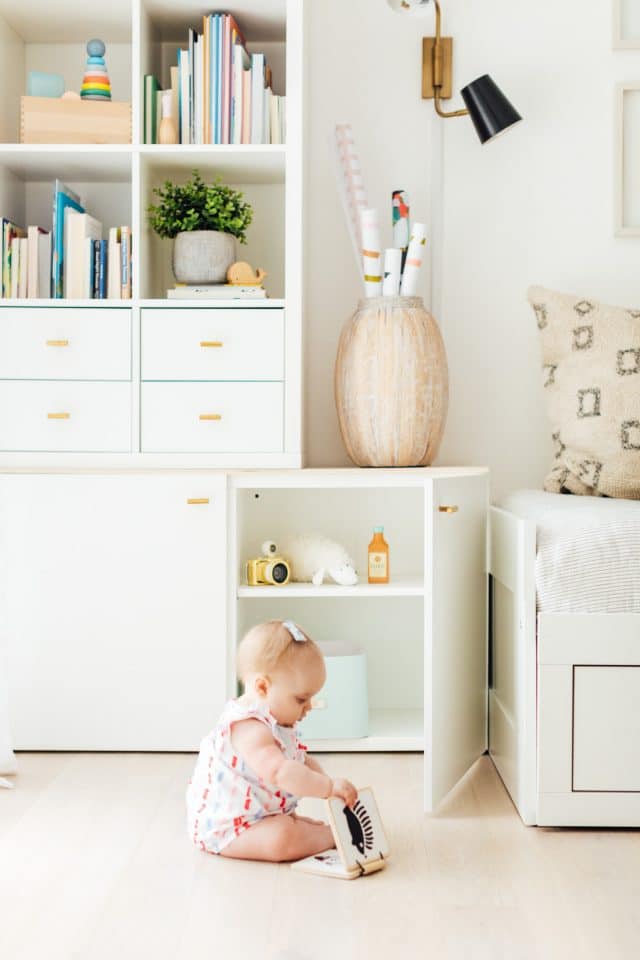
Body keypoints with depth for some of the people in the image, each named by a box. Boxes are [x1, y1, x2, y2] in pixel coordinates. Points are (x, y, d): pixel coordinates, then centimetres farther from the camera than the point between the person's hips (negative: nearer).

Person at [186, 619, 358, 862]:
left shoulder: (274, 722, 8)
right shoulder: (249, 730, -28)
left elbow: (304, 762, 16)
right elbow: (280, 772, -42)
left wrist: (326, 784, 0)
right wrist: (330, 787, -39)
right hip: (225, 828, -11)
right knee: (282, 839, -30)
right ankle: (332, 835, -11)